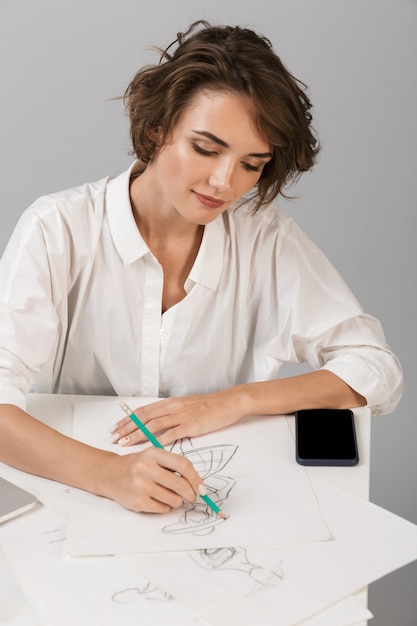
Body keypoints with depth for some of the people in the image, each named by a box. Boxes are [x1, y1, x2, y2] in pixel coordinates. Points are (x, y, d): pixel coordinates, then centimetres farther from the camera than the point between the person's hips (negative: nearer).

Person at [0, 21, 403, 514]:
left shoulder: (267, 239, -3)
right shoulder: (59, 230, -10)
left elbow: (376, 372, -3)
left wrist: (234, 401, -14)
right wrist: (107, 473, -35)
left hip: (212, 507, 2)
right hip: (70, 494, -1)